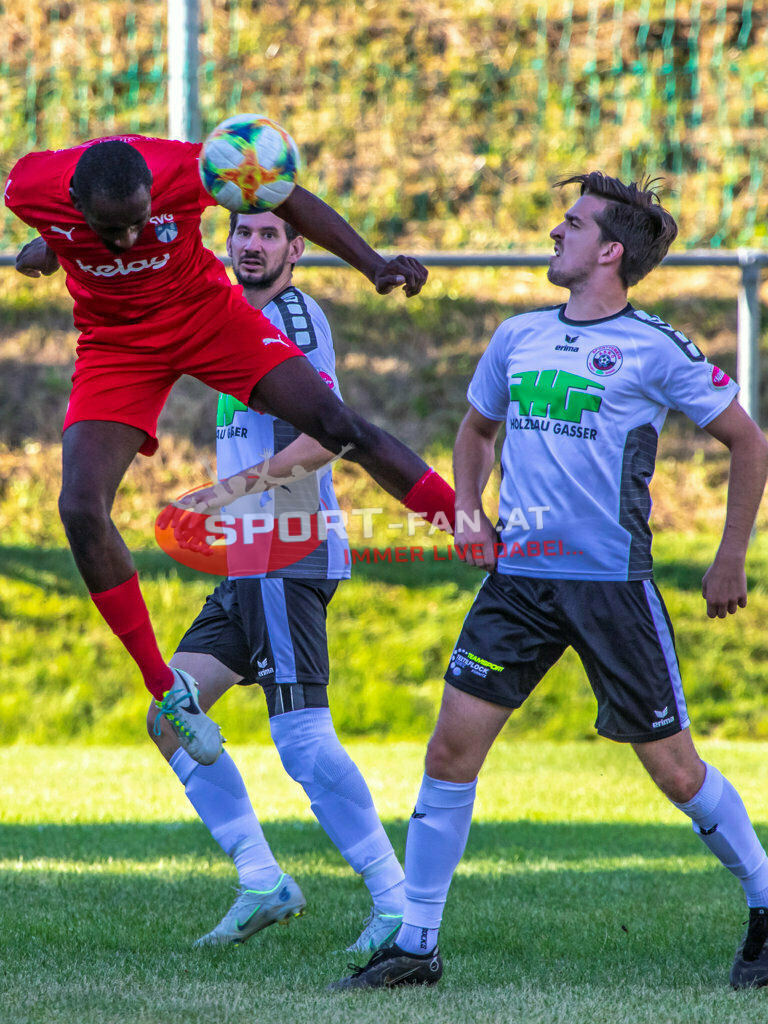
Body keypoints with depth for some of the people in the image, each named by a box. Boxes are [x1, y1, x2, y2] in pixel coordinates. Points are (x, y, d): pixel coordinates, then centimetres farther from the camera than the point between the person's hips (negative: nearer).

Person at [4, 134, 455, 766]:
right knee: (81, 508, -17)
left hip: (206, 312, -1)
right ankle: (165, 686, -2)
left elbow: (287, 201, -12)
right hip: (116, 343, 1)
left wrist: (373, 265, -18)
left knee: (340, 426, -11)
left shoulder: (185, 170, -29)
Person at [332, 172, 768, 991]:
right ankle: (415, 943, 0)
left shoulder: (655, 349, -4)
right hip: (518, 575, 5)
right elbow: (476, 427, 29)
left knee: (672, 767, -2)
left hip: (612, 579, -5)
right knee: (452, 744, -5)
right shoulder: (518, 337, 11)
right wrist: (466, 509, 11)